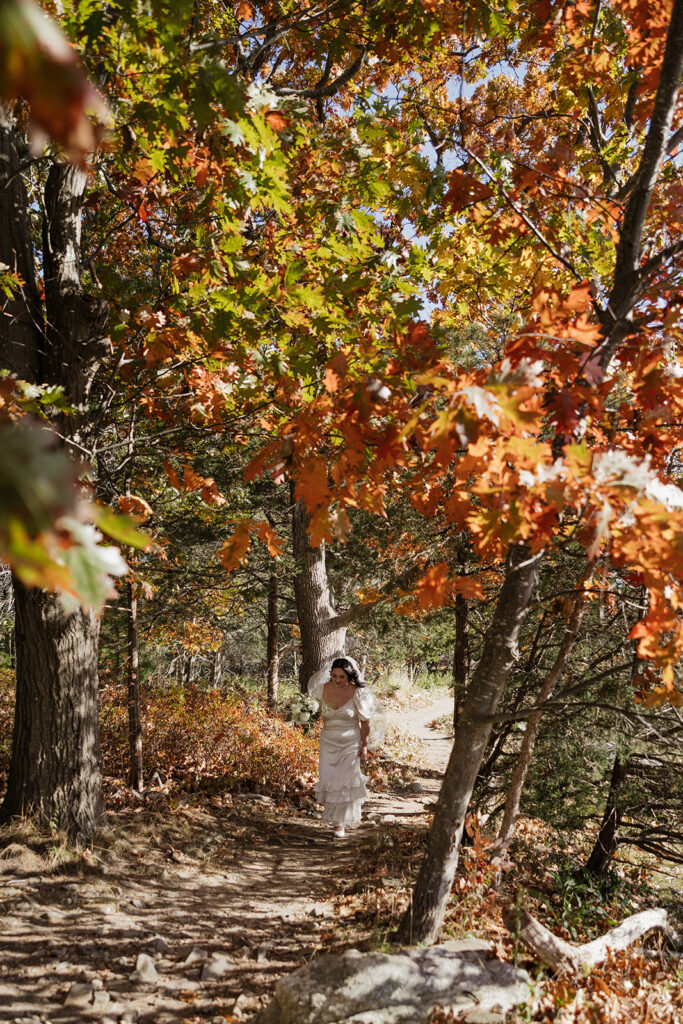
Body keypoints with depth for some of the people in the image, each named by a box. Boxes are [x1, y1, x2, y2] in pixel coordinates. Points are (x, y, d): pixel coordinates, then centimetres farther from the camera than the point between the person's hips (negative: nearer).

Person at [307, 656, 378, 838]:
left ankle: (340, 822, 13)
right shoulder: (323, 688, -8)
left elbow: (365, 722, -7)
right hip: (328, 741, 3)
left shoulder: (357, 693, -16)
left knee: (345, 780, -1)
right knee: (328, 779, 3)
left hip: (350, 743, -3)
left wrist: (364, 745, -5)